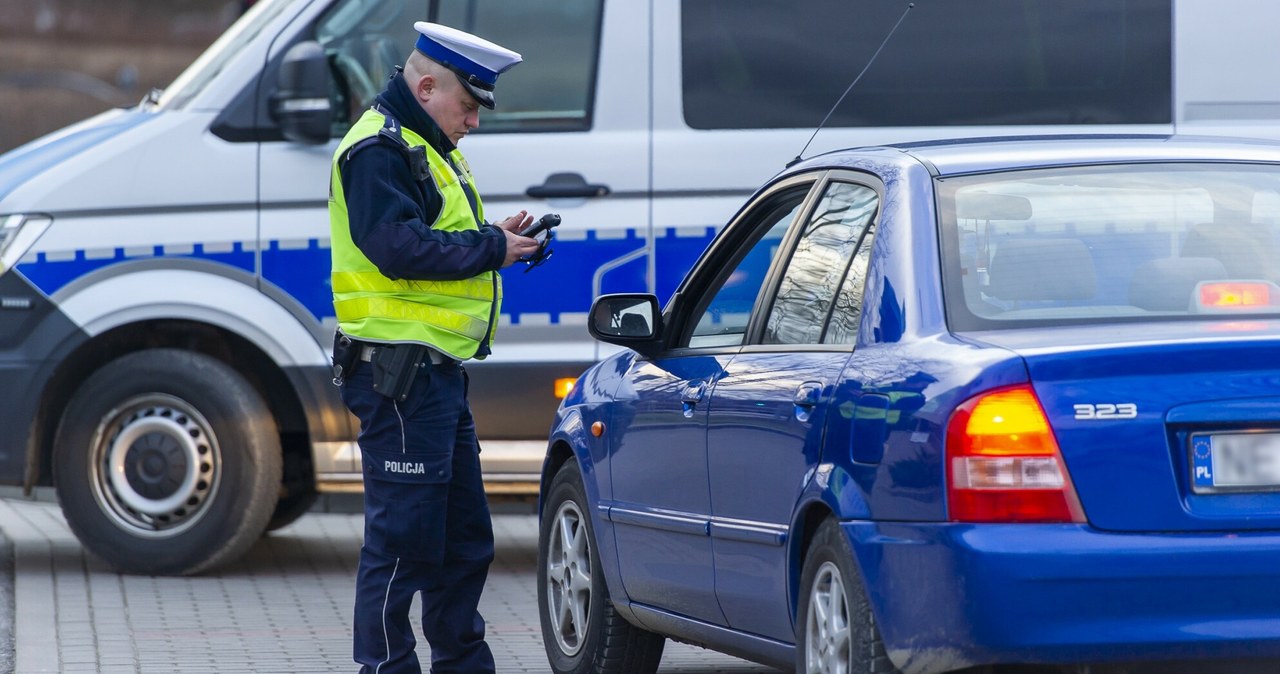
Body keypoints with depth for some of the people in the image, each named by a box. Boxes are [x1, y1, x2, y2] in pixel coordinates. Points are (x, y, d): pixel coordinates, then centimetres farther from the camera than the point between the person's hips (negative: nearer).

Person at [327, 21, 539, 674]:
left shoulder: (430, 150, 21)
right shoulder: (379, 150, -13)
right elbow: (398, 248, -24)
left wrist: (498, 239, 7)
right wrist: (490, 247, -17)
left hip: (438, 372, 11)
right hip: (399, 373, -11)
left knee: (465, 538, 16)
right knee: (404, 539, -7)